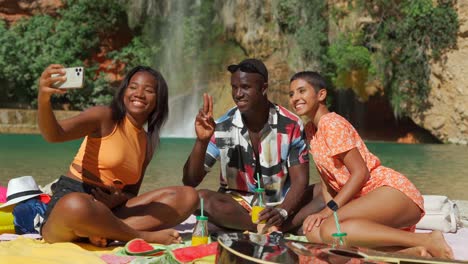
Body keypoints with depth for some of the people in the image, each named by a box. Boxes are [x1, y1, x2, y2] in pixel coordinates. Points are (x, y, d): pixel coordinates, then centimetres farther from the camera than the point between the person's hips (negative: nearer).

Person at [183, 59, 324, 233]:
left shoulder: (291, 125, -9)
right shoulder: (222, 127, -9)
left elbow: (300, 180, -10)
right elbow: (190, 182, -10)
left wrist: (282, 212, -29)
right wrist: (201, 141, -26)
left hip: (282, 203, 1)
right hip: (238, 206, 0)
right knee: (202, 198, -30)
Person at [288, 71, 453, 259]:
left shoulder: (331, 123, -8)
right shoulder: (310, 130, 17)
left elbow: (360, 172, -14)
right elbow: (327, 178, 14)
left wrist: (330, 209, -18)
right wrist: (328, 210, -2)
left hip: (392, 190, -9)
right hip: (366, 197, 9)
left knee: (330, 229, -32)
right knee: (313, 232, -13)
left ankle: (426, 241, -24)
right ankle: (409, 249, -13)